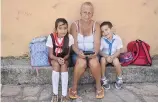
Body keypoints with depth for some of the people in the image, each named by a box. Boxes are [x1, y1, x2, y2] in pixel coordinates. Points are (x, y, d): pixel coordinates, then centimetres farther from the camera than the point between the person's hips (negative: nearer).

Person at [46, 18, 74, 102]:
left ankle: (64, 95, -25)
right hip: (54, 58, -1)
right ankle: (55, 94, -21)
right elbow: (51, 54, -14)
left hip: (64, 58, 1)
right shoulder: (51, 37, -20)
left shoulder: (69, 37, -16)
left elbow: (68, 53, -8)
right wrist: (57, 59, -33)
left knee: (64, 65, -31)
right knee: (56, 64, -32)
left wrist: (63, 59, -28)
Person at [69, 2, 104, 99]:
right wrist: (79, 52, -28)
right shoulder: (75, 25, -3)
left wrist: (95, 52, -29)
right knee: (82, 63, -35)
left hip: (92, 53, 1)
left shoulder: (96, 25, 0)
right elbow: (73, 44, -8)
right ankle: (74, 87, -14)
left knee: (94, 63, -33)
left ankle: (99, 86, -7)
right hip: (78, 53, -1)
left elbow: (97, 43, -8)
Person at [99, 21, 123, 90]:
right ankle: (104, 80, -13)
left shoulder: (117, 38, -14)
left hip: (114, 56, 0)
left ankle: (119, 79, -5)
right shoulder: (102, 39, -13)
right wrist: (107, 56, -27)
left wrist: (111, 57, -25)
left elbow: (118, 51, -11)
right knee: (102, 59, -31)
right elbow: (100, 51, -10)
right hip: (105, 56, 1)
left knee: (116, 61, -31)